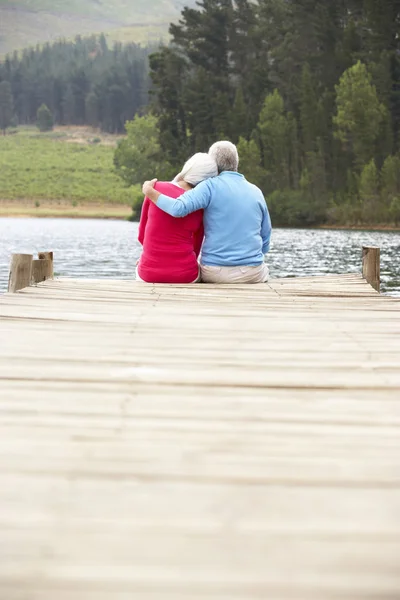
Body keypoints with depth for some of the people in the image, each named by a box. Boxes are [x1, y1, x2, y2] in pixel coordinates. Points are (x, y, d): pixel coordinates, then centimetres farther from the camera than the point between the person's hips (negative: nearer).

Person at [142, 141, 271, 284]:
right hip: (253, 275, 2)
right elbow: (265, 242, 10)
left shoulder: (211, 186, -6)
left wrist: (150, 192, -7)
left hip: (215, 272, -2)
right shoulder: (256, 192, 7)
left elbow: (178, 208, -21)